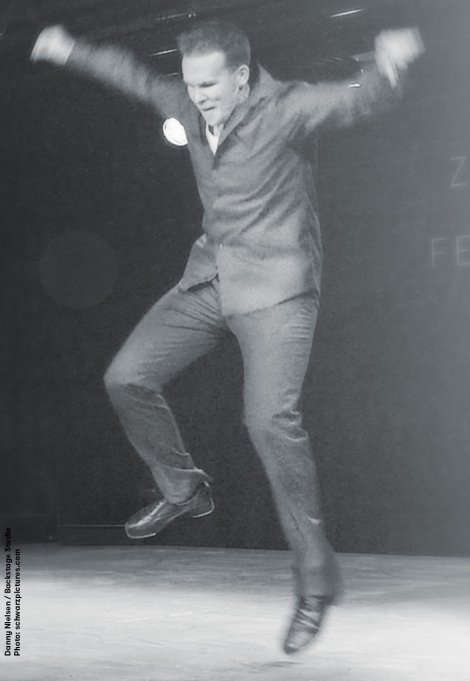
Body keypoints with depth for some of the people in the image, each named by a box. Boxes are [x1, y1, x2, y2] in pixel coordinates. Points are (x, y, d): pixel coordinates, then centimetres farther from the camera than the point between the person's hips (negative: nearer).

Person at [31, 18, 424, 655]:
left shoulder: (285, 108, -13)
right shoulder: (192, 109, 5)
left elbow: (357, 100, -28)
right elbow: (138, 76, 23)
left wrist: (387, 69, -51)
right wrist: (73, 51, 31)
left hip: (276, 287, -7)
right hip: (211, 277, 7)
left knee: (271, 419, -20)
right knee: (128, 376, 0)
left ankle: (316, 576, -8)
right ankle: (183, 488, 23)